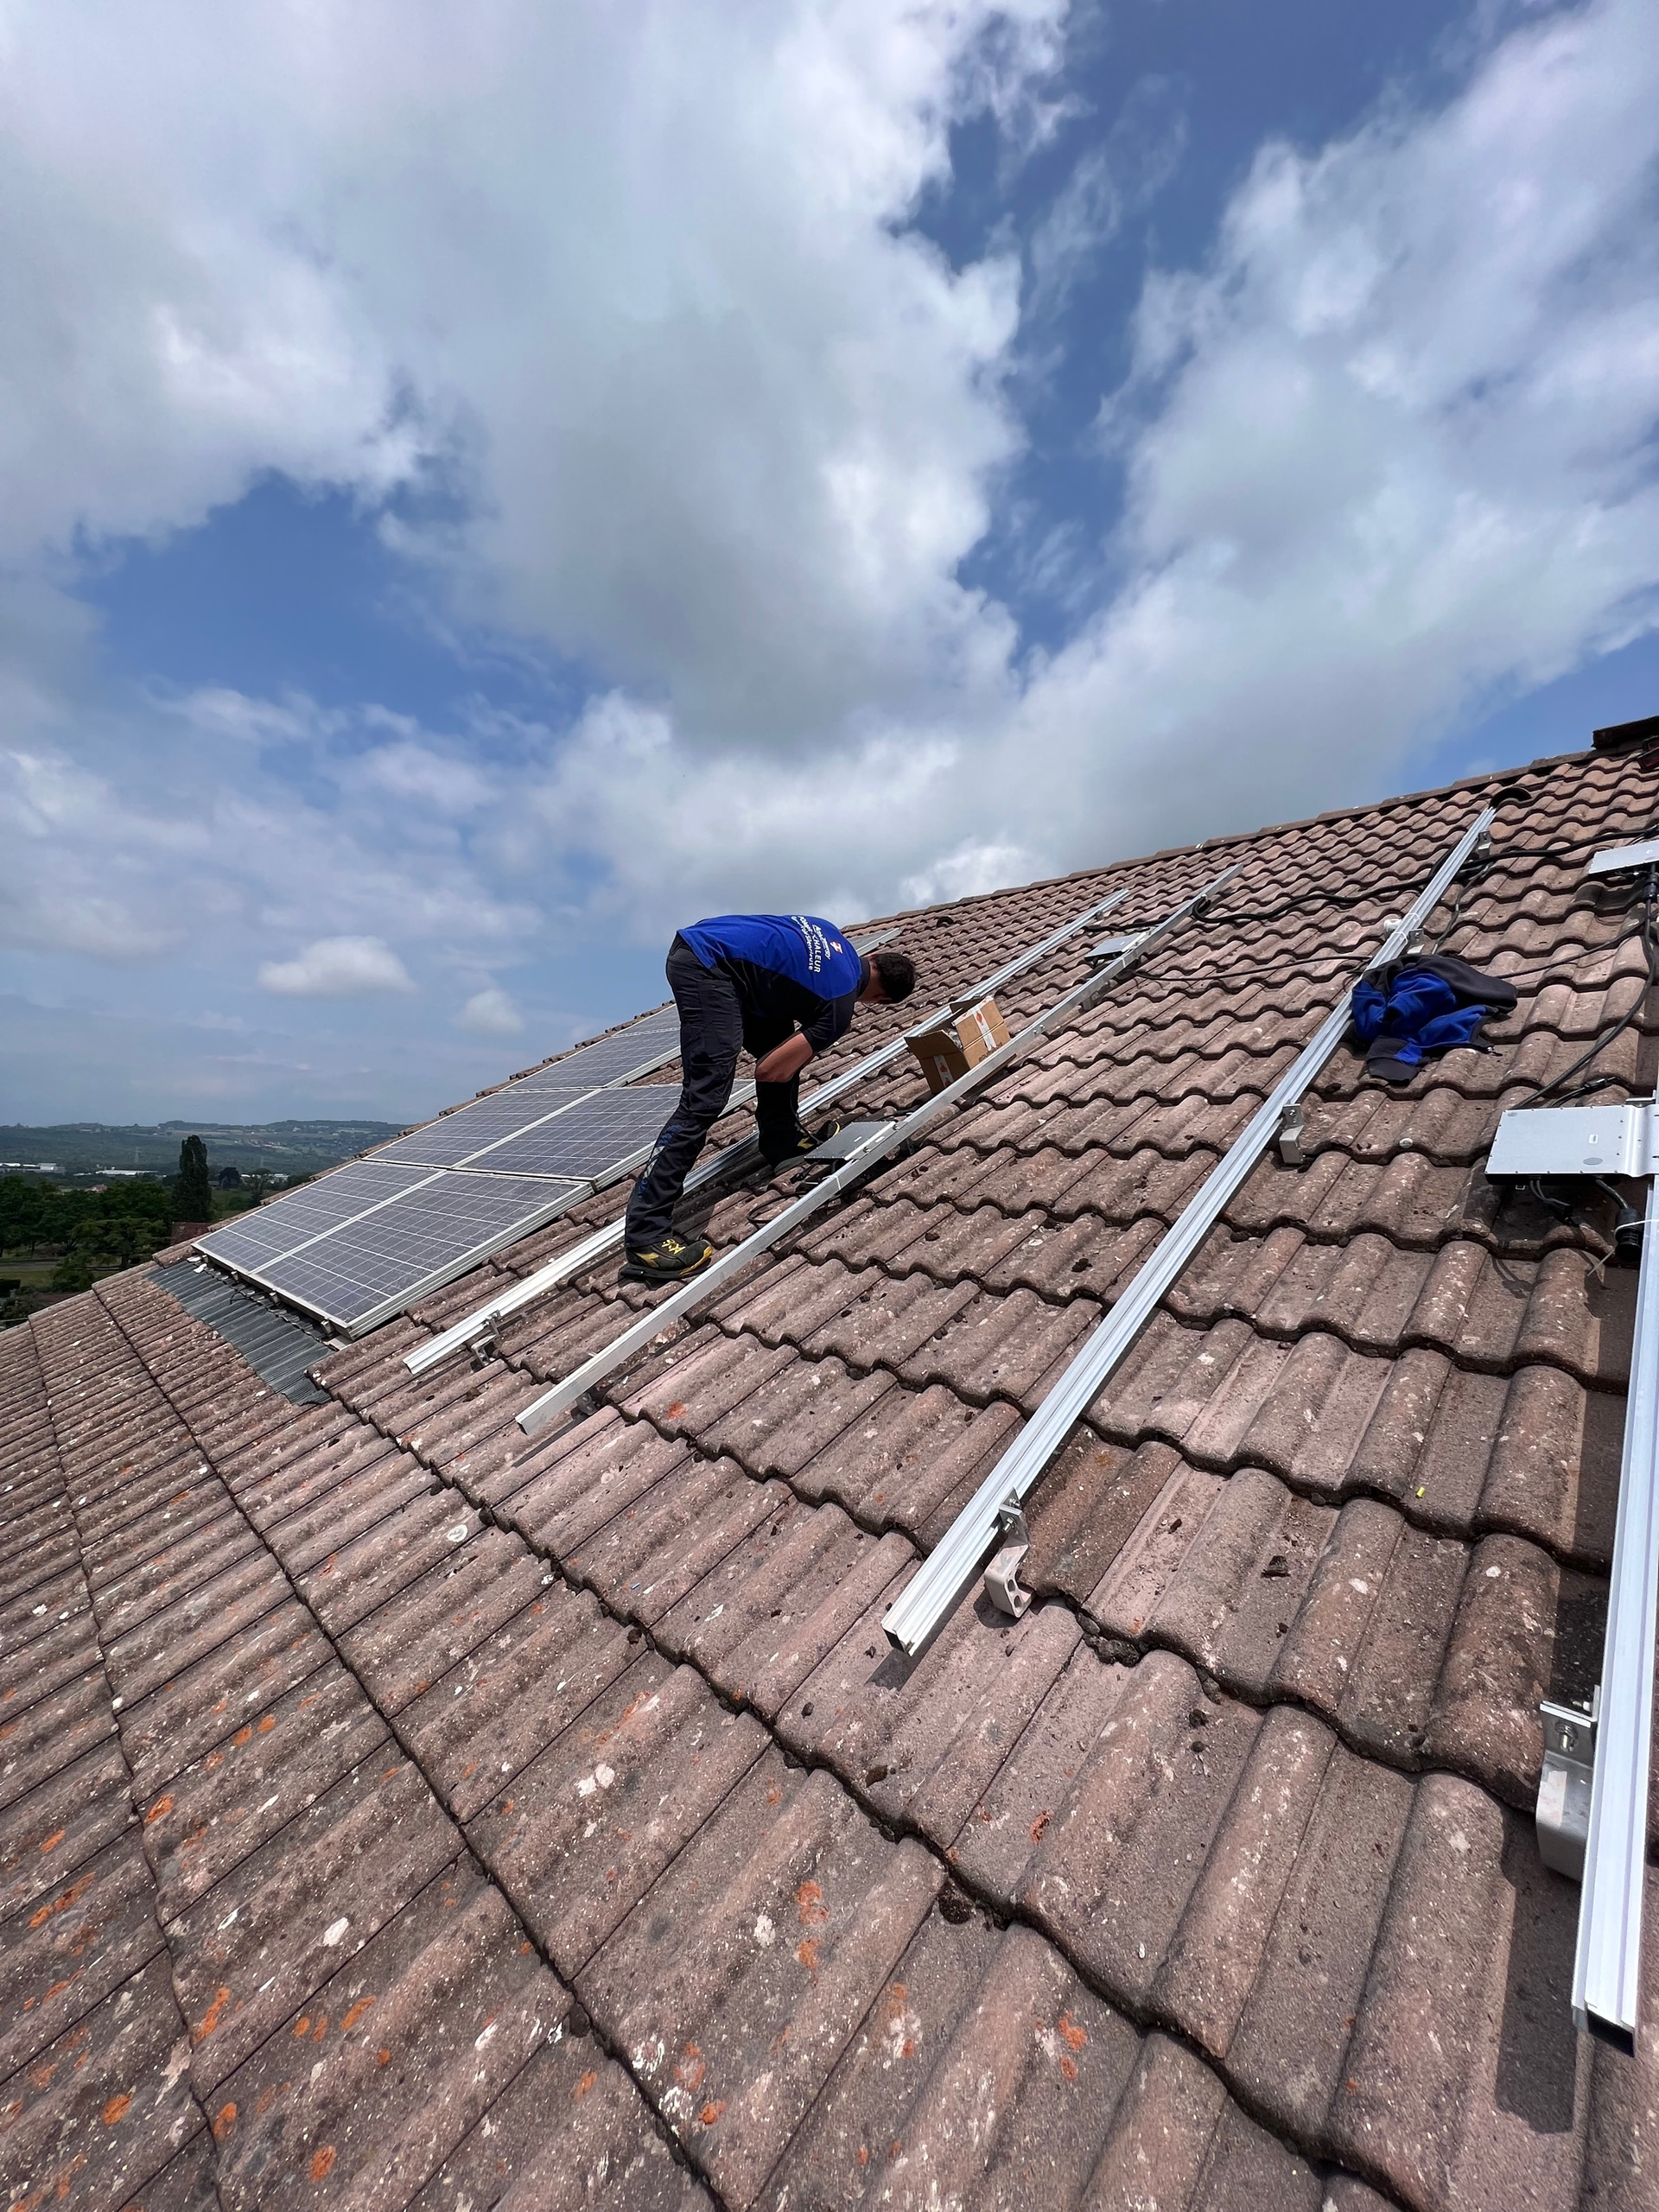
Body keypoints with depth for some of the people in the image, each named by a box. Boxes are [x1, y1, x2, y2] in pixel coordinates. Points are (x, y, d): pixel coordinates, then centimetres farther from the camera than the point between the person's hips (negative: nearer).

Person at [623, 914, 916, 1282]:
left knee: (779, 1040, 19)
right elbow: (769, 1071, -4)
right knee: (705, 1098, -15)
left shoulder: (832, 939, 21)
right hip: (707, 965, -10)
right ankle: (645, 1236, -14)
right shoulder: (840, 1008, -1)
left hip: (696, 943, 10)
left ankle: (784, 1142, 29)